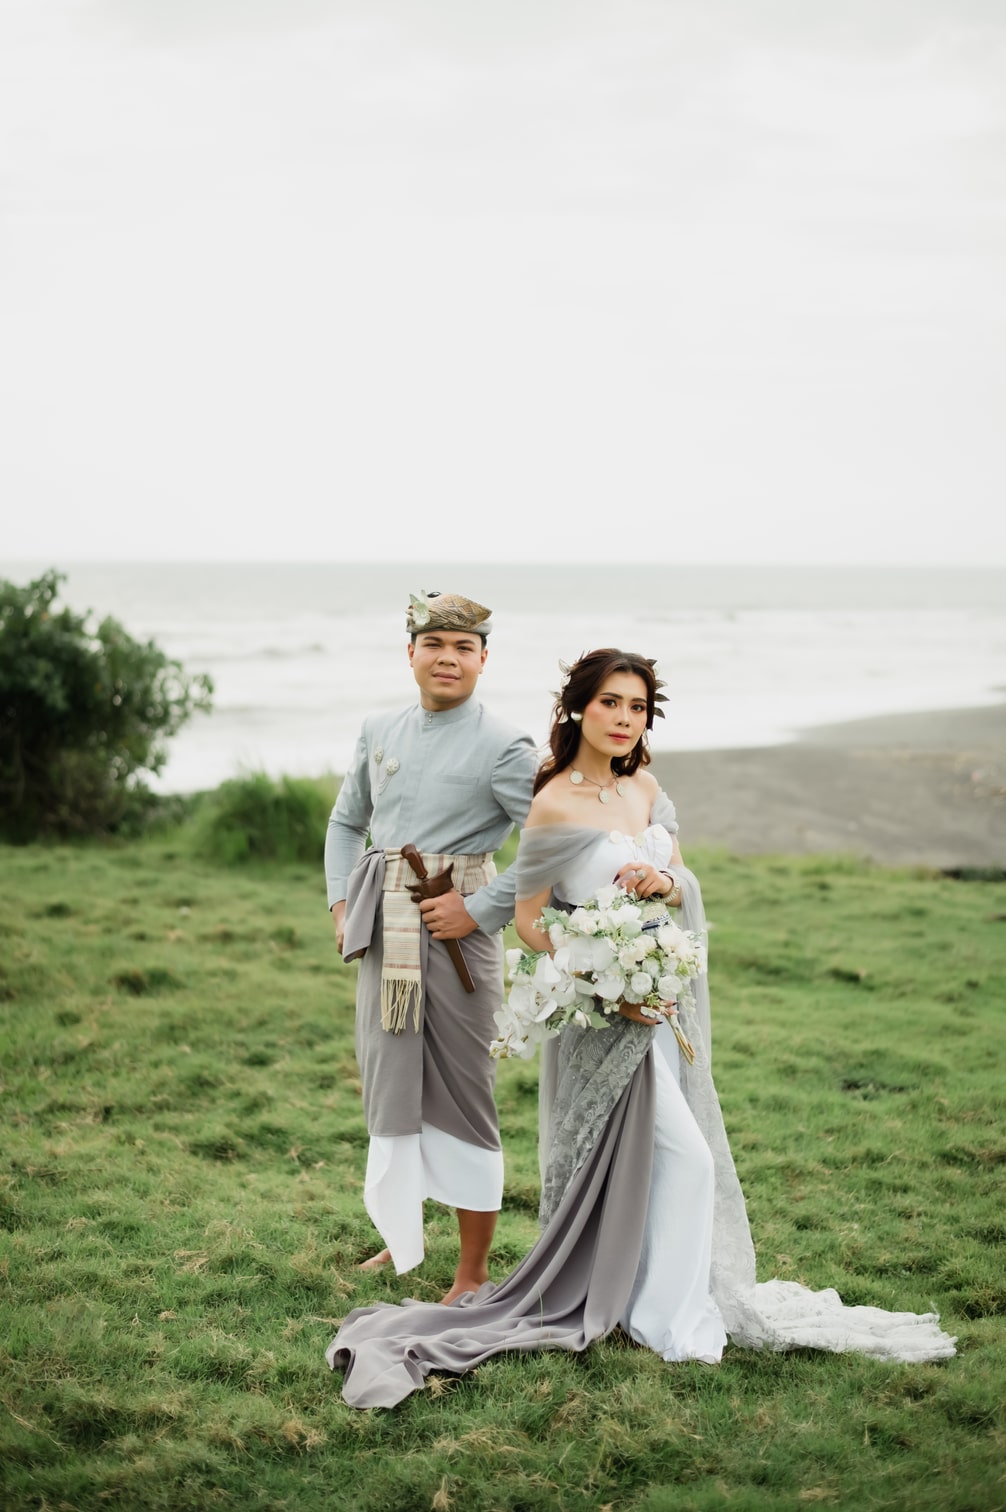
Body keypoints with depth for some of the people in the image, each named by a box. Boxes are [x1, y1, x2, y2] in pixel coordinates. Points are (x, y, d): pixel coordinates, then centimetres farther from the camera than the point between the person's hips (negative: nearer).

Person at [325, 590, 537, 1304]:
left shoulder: (503, 747, -9)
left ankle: (473, 1274, 12)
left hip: (457, 931, -6)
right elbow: (346, 821, 23)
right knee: (388, 1085, 16)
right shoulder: (381, 731, 9)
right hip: (383, 934, 6)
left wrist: (480, 909, -16)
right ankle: (402, 1241, 34)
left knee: (461, 1096, 1)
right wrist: (342, 901, 10)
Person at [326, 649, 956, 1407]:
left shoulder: (647, 791, 5)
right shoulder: (556, 805, -15)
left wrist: (666, 881, -15)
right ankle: (672, 1319, 7)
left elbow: (687, 888, 9)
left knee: (637, 1161, 15)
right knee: (682, 1155, -7)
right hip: (603, 1011, -7)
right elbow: (529, 919, -12)